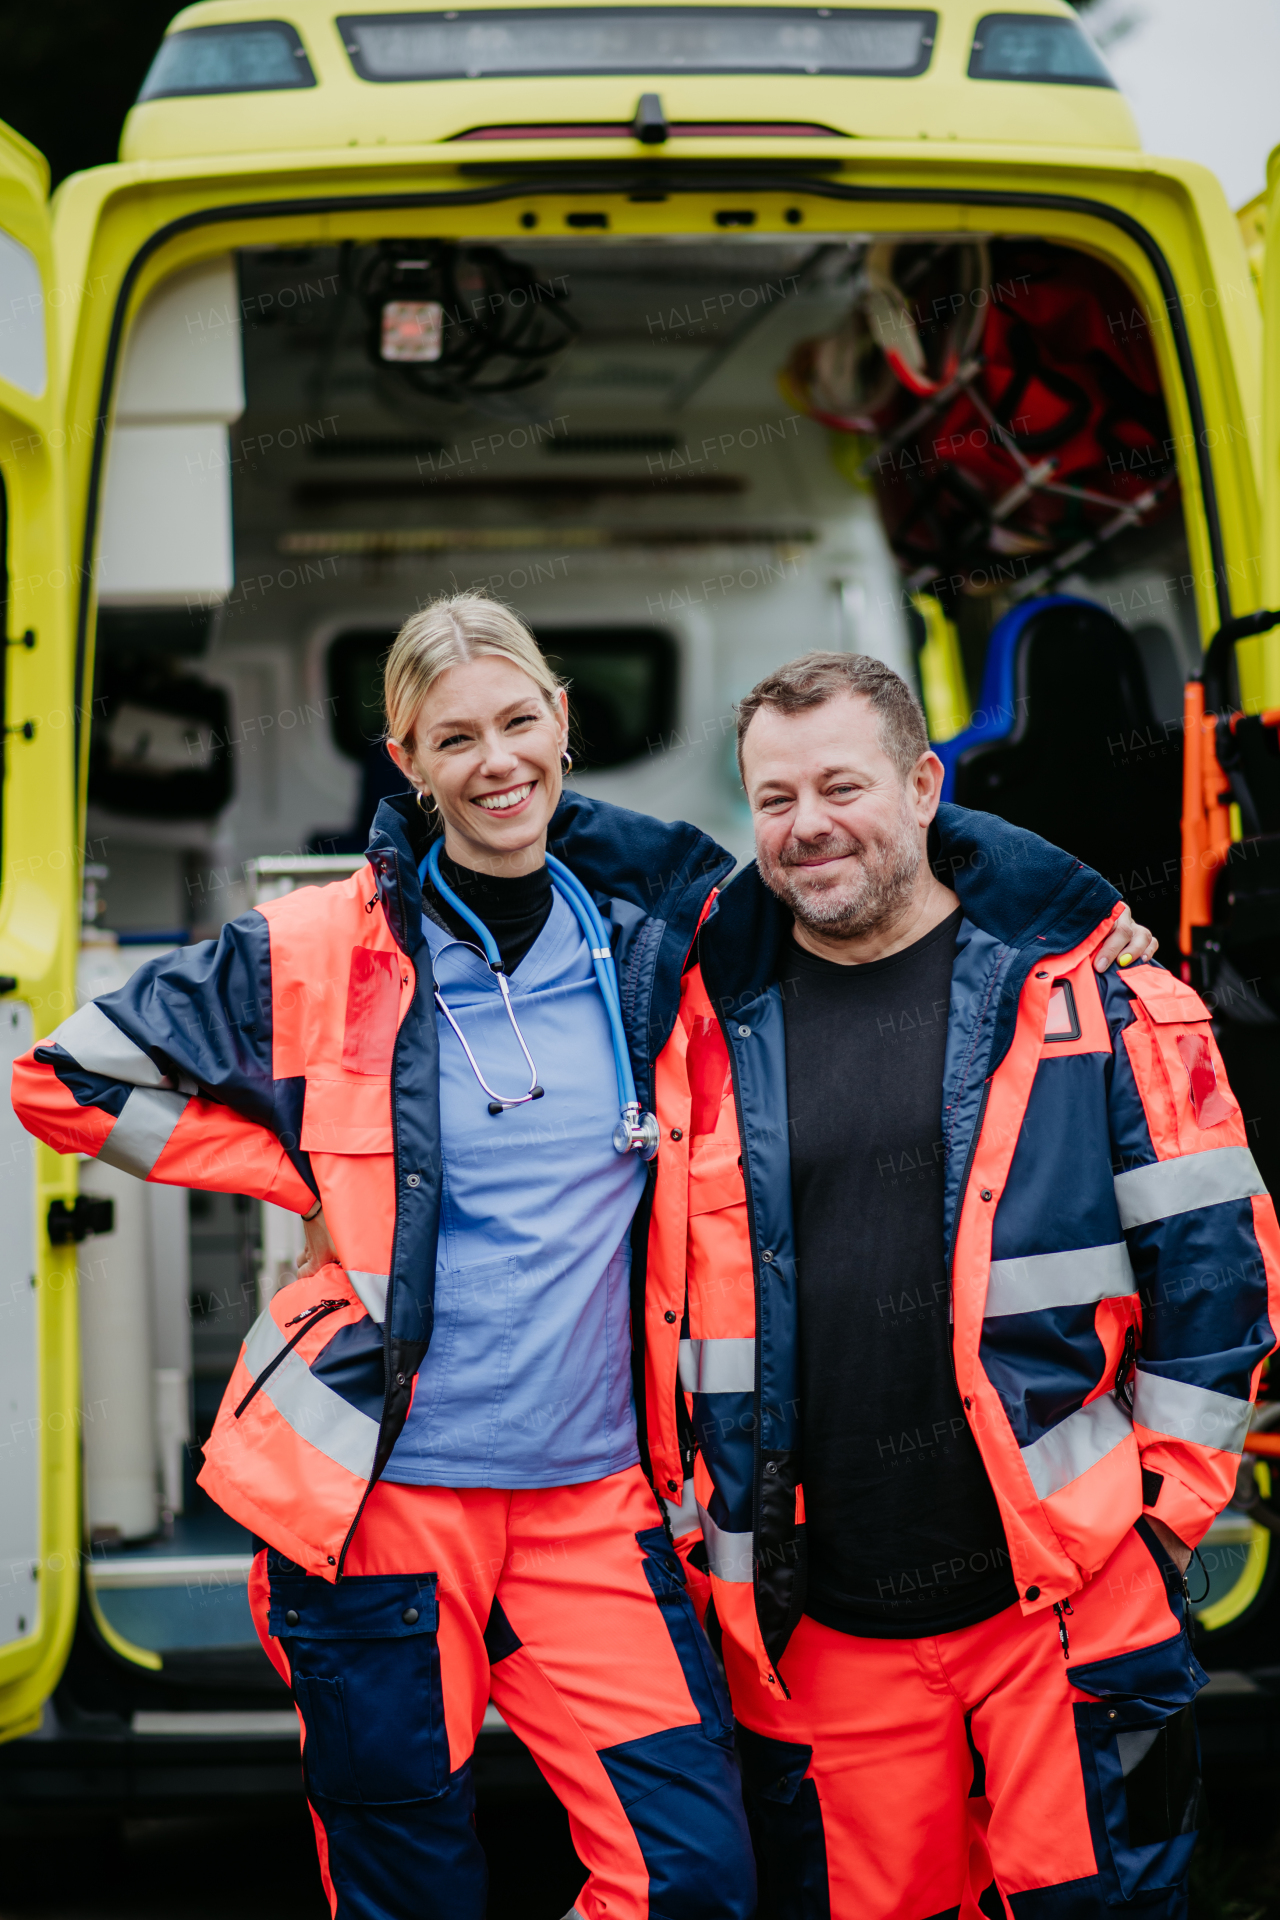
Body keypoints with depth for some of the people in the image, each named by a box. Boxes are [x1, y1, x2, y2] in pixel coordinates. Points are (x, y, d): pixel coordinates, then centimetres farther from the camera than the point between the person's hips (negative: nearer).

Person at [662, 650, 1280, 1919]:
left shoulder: (1085, 987, 0)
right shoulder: (713, 1021, 6)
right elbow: (661, 1283, 16)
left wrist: (1175, 1490, 1)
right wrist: (685, 1519, 13)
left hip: (1066, 1600, -2)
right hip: (810, 1628, 2)